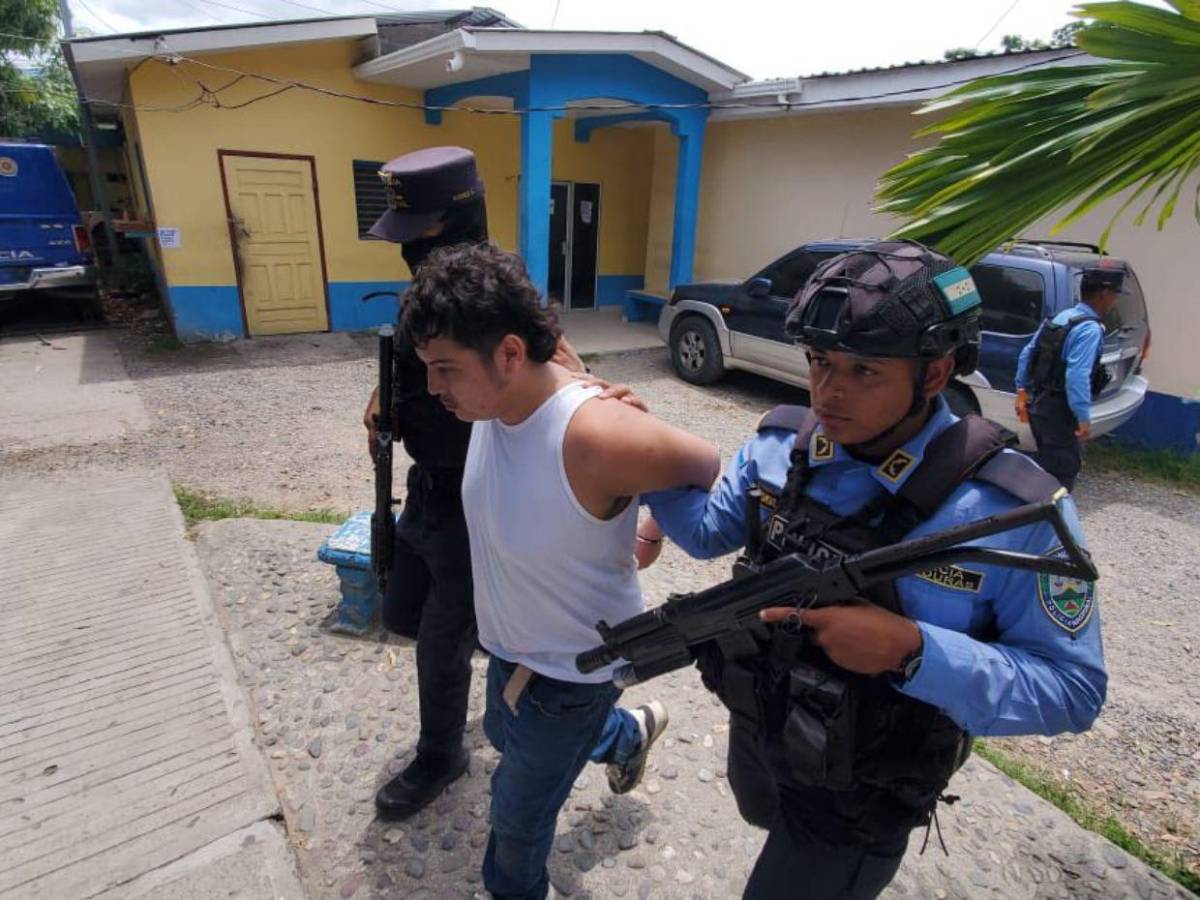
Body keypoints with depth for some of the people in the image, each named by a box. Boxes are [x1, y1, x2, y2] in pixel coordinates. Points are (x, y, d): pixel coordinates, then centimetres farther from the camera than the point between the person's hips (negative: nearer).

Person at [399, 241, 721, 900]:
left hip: (569, 668, -8)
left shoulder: (596, 437, -38)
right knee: (505, 736, 36)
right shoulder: (496, 400, -15)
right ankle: (630, 734, 60)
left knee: (519, 815, 19)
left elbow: (711, 471, -21)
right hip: (509, 642, 8)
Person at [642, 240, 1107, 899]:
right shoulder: (779, 445, -15)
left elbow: (1073, 690, -19)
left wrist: (913, 651, -35)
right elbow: (707, 531, -2)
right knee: (767, 826, 35)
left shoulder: (1014, 512, -27)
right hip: (754, 734, 6)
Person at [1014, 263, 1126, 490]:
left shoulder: (1061, 317, 10)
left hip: (1039, 403, 9)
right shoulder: (1090, 329, -17)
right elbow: (1077, 376, -27)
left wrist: (1022, 391, 20)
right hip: (1059, 411, -9)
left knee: (1046, 464, 21)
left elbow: (1026, 354, 14)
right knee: (1063, 471, 1)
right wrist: (1084, 418, -25)